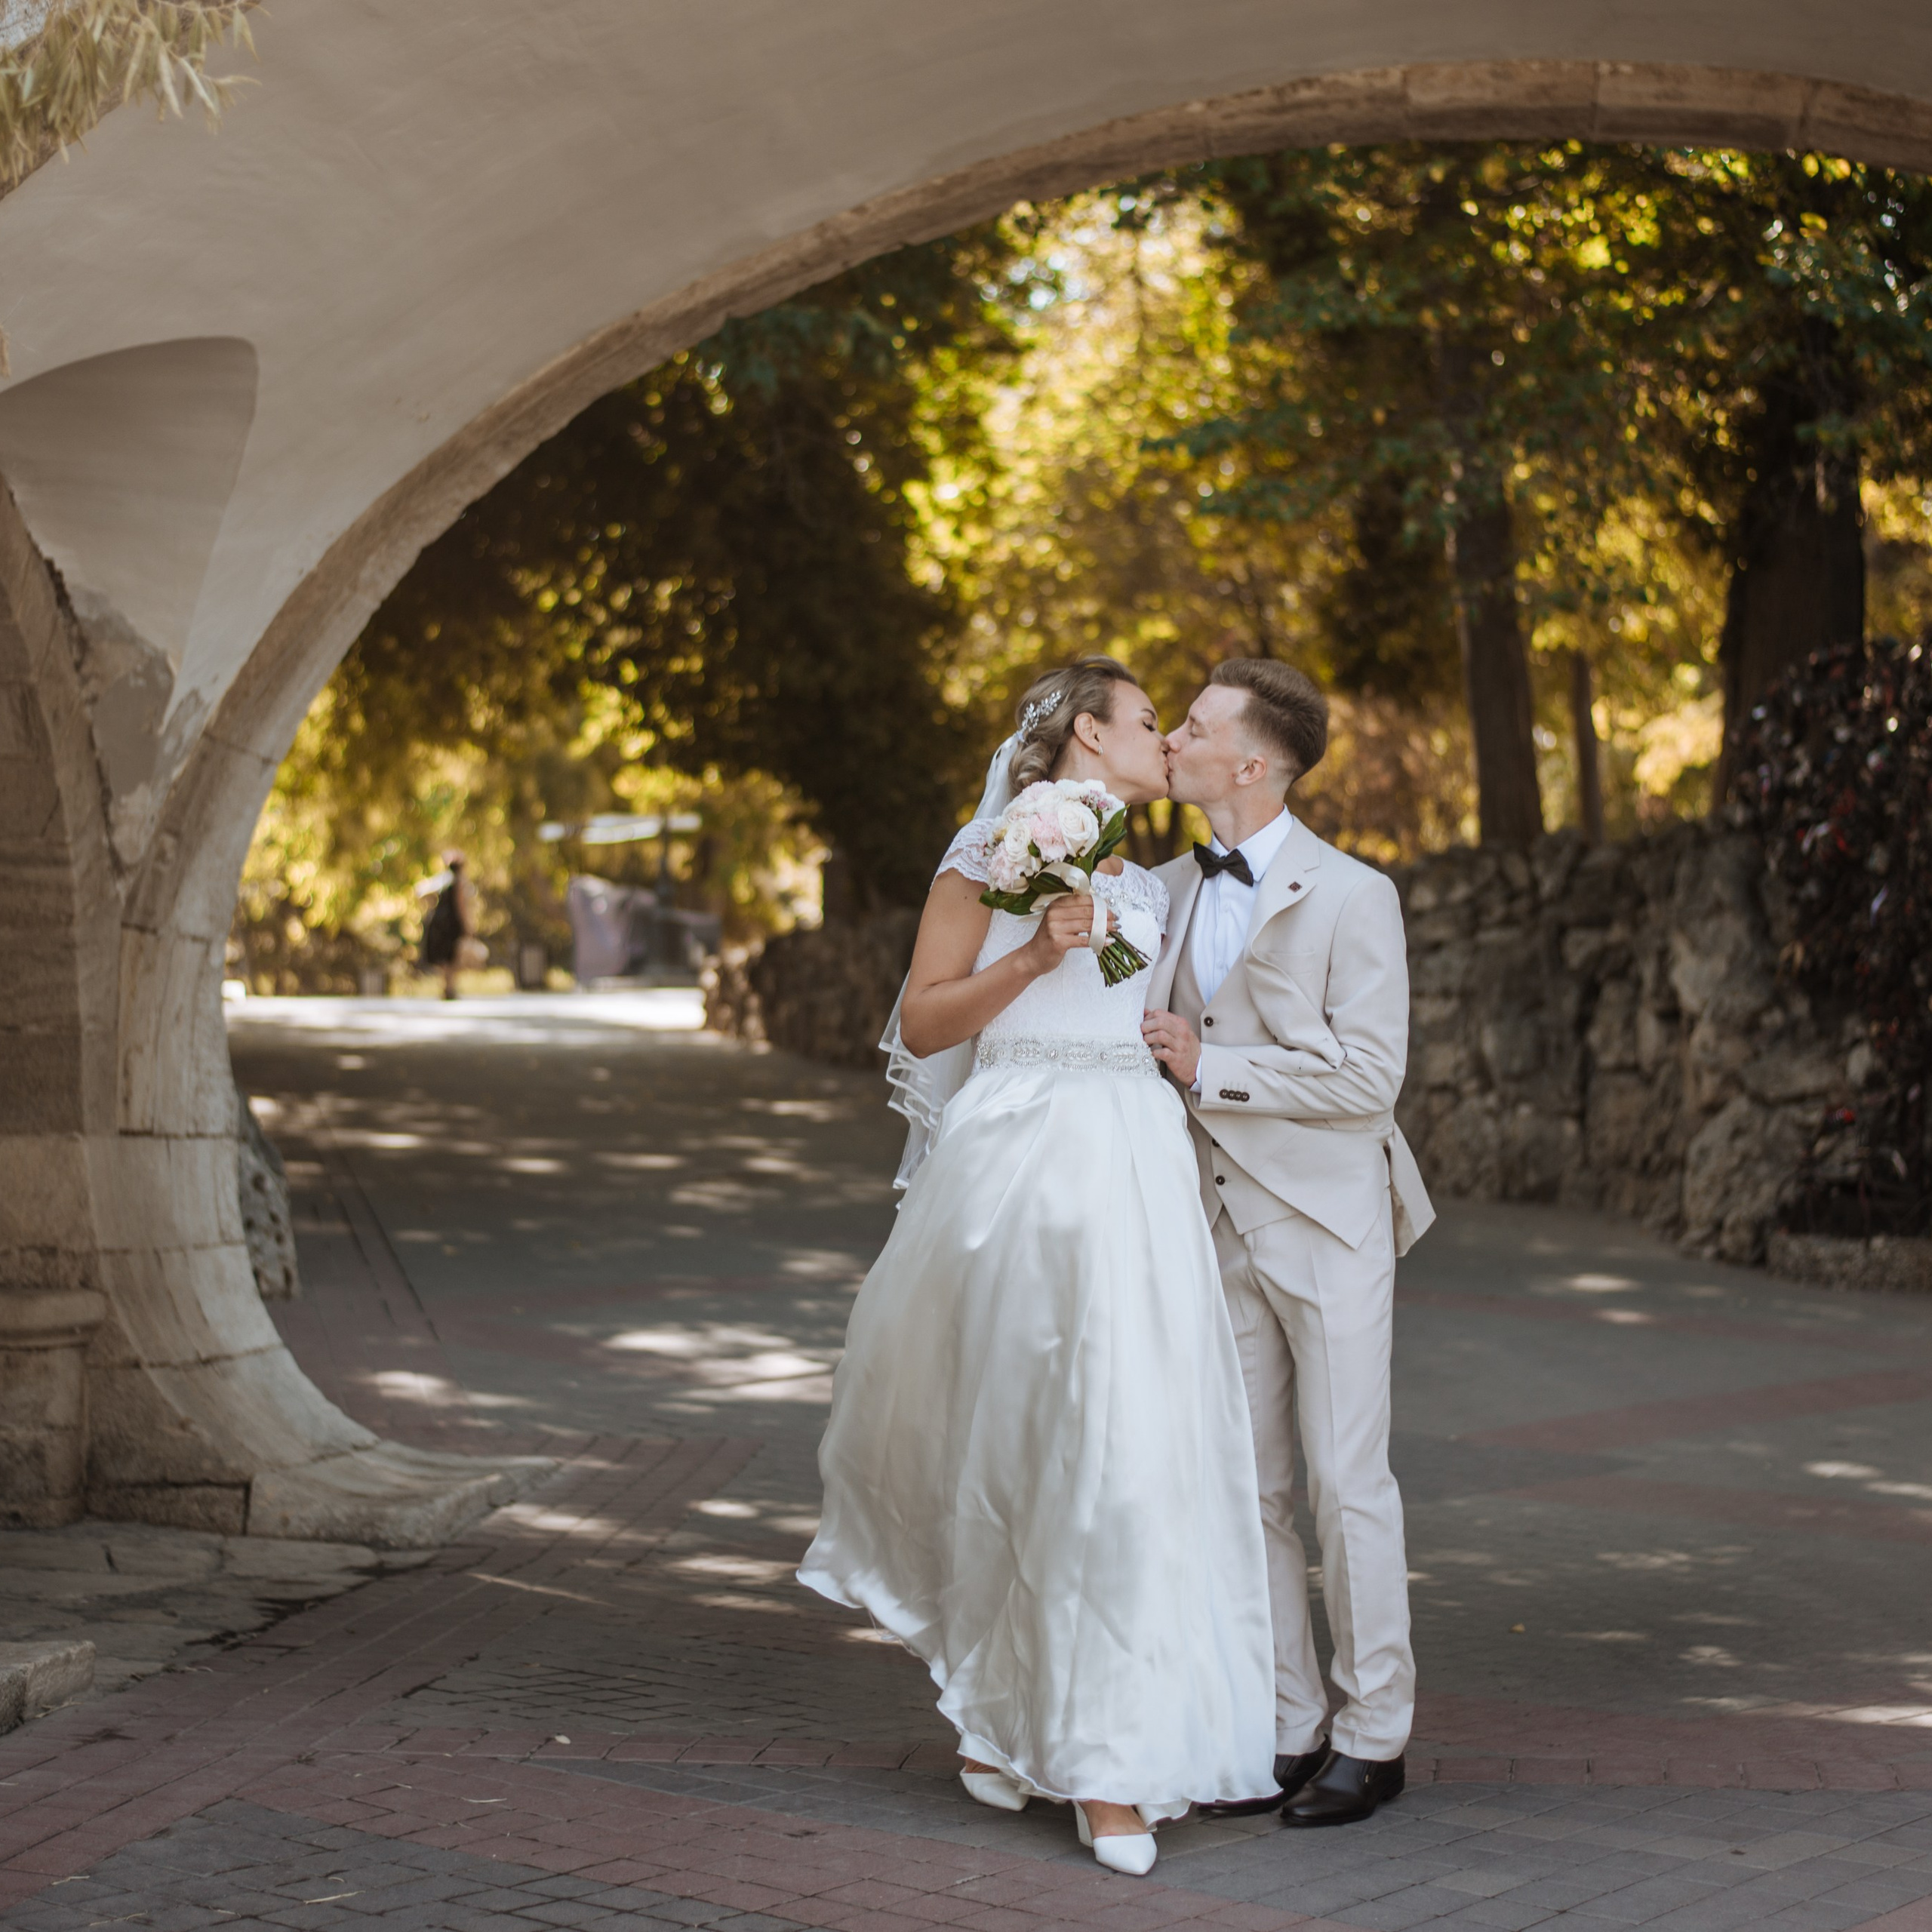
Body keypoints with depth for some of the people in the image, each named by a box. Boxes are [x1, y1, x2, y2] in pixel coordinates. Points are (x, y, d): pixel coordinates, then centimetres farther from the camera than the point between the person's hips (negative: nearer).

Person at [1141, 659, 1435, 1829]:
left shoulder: (1351, 896, -11)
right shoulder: (1171, 888, 10)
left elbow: (1369, 1073, -17)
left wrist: (1207, 1069, -18)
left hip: (1328, 1220, -6)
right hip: (1222, 1226, 6)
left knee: (1347, 1482, -1)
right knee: (1246, 1489, 8)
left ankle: (1374, 1737, 10)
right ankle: (1287, 1730, 18)